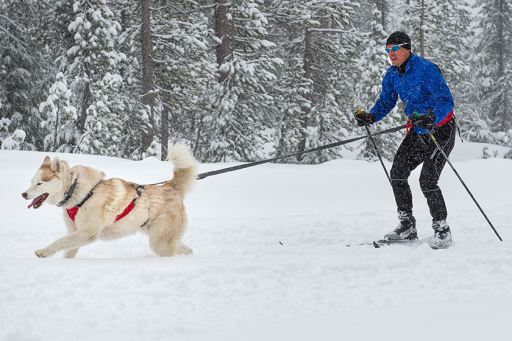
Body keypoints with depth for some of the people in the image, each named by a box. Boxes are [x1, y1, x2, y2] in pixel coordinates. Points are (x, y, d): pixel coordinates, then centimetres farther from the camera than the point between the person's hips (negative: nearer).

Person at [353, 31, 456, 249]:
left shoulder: (426, 69, -23)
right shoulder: (392, 75, 1)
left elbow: (446, 101, -27)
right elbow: (386, 102, 9)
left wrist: (431, 118, -45)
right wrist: (370, 117, -11)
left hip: (441, 129, -8)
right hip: (417, 131, 8)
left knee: (427, 180, -16)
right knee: (397, 173, 1)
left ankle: (442, 230, -3)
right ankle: (407, 226, 13)